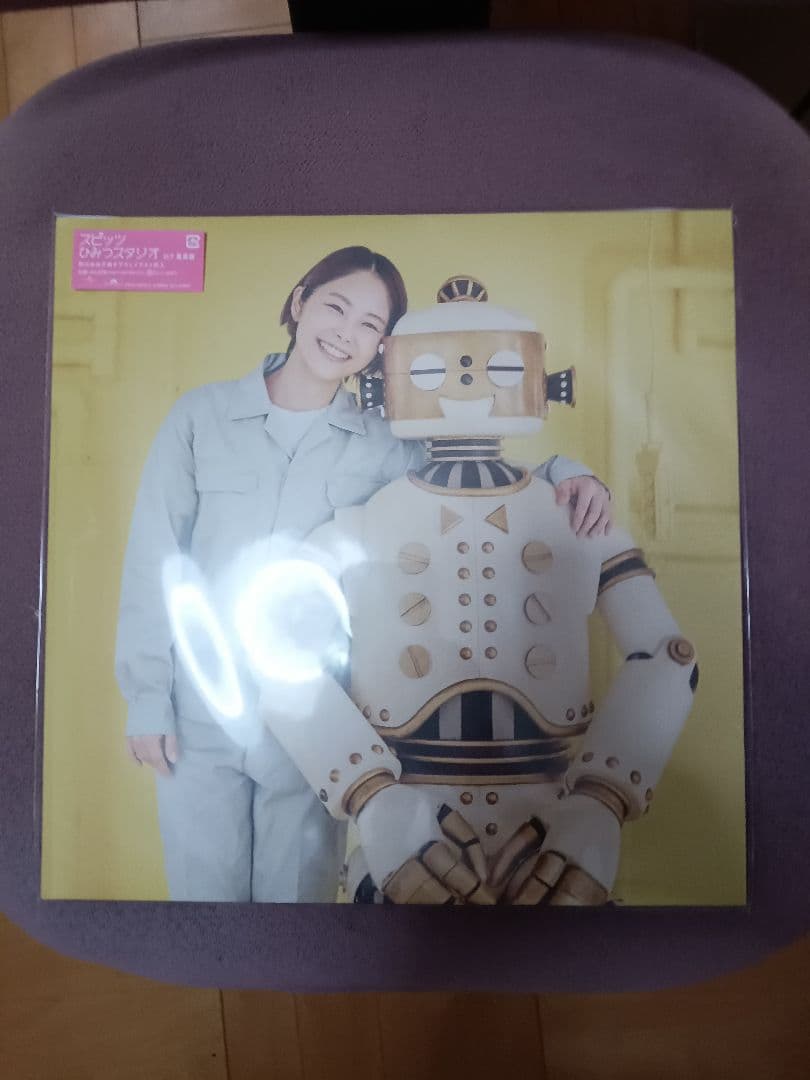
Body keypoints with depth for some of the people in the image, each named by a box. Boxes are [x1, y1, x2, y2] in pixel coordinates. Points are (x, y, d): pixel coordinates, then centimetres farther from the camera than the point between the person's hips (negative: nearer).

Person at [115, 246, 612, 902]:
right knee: (203, 888, 16)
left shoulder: (384, 447, 0)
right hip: (198, 721, 1)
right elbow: (154, 562, 0)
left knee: (300, 890, 15)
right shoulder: (201, 417, -1)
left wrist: (563, 473, -13)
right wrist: (146, 696, -2)